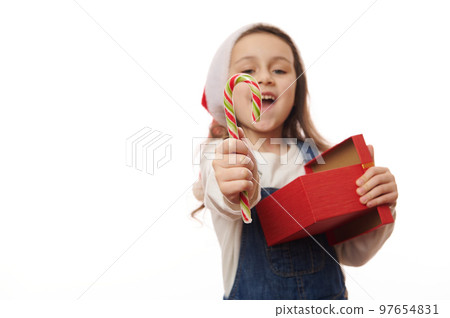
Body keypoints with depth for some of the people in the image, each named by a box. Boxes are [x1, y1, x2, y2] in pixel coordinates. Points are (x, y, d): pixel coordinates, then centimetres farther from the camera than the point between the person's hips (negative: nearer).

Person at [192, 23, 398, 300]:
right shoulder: (218, 156, -12)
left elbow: (350, 254, -2)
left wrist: (378, 209, -20)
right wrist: (234, 194, -59)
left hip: (330, 293, 3)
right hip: (252, 296, -2)